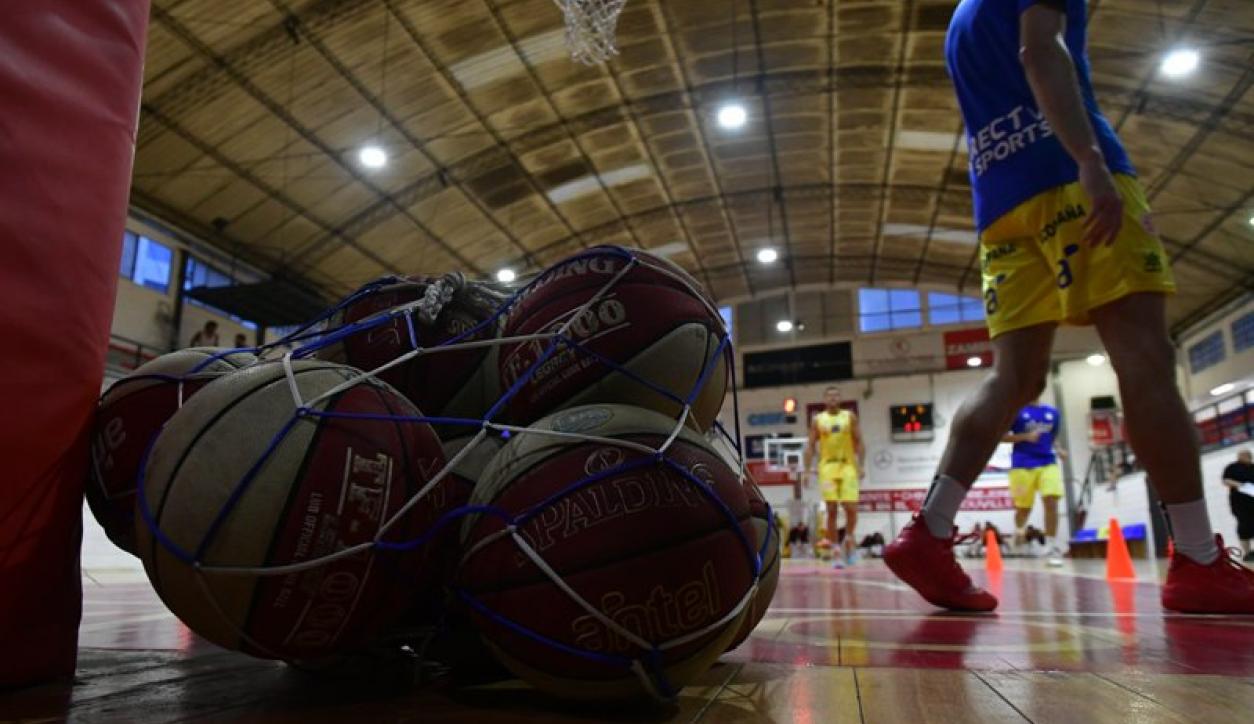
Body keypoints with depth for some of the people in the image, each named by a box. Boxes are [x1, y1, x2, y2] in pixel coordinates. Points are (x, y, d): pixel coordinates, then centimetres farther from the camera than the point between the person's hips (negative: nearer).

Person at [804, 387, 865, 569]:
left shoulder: (850, 417, 7)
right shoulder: (817, 420, 7)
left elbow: (858, 442, 5)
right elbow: (810, 446, 7)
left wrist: (860, 465, -6)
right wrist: (808, 469, -2)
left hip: (848, 467, 0)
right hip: (827, 467, 0)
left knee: (851, 508, -8)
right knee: (832, 511, -4)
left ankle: (849, 540, 19)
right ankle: (836, 553, 2)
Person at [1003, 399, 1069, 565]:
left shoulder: (1052, 413, 11)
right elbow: (1001, 436, -4)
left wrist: (1058, 450, 2)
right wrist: (1026, 436, -16)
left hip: (1048, 463, 3)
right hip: (1022, 465, -3)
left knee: (1051, 502, -15)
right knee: (1023, 507, 6)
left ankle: (1052, 548, -9)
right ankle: (1019, 532, 39)